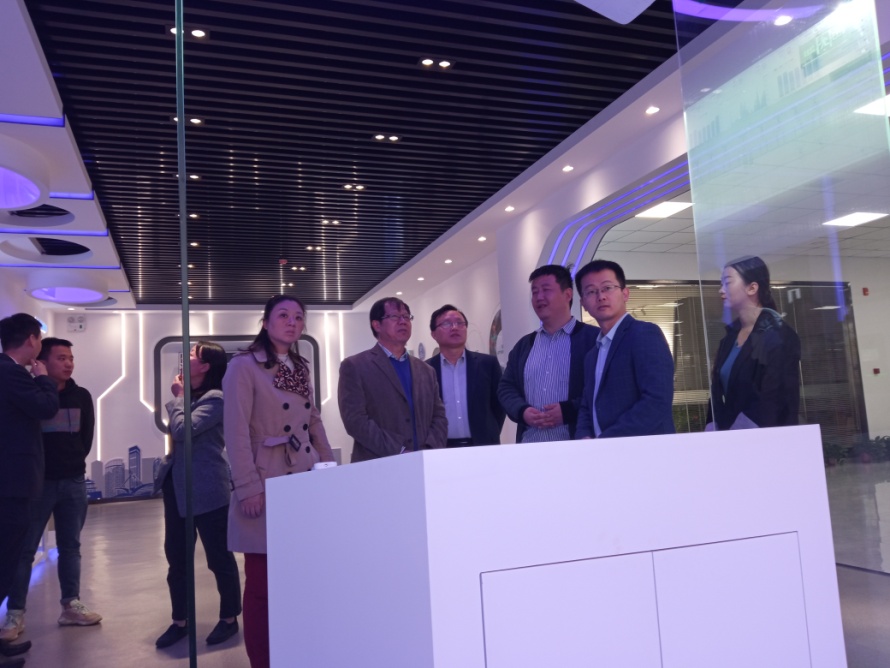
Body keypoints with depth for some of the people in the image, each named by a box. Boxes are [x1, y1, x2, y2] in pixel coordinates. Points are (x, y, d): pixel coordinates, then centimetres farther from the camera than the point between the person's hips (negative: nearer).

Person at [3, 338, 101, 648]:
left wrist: (75, 460, 7)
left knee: (70, 545, 10)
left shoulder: (81, 396, 5)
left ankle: (71, 606, 19)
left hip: (73, 481, 4)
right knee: (25, 549, 1)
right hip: (38, 481, -4)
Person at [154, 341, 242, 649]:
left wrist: (177, 396, -11)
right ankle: (180, 621, 28)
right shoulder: (189, 395, 12)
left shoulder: (215, 398, -16)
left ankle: (229, 619, 21)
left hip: (207, 490, -9)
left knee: (219, 557, 5)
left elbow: (182, 430, -24)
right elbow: (174, 431, 20)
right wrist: (179, 396, 7)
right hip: (178, 485, 9)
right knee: (175, 556, 14)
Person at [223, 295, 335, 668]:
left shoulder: (300, 368, 16)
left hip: (307, 483, 6)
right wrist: (248, 488, -17)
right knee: (263, 584, 0)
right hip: (267, 486, -6)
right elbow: (236, 431, -12)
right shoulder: (244, 366, -6)